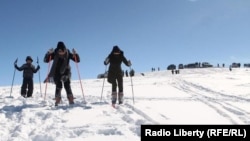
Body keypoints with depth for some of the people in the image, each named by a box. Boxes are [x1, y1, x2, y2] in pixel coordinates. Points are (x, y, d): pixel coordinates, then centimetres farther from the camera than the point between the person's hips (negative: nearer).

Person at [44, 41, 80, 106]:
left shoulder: (68, 54, -10)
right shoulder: (54, 54, -11)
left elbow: (77, 60, -9)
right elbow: (46, 60, -12)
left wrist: (75, 54, -28)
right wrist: (48, 53, -29)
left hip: (65, 73, 0)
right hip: (56, 73, 0)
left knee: (67, 85, -15)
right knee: (59, 86, -16)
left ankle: (71, 99, -10)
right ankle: (57, 99, -1)